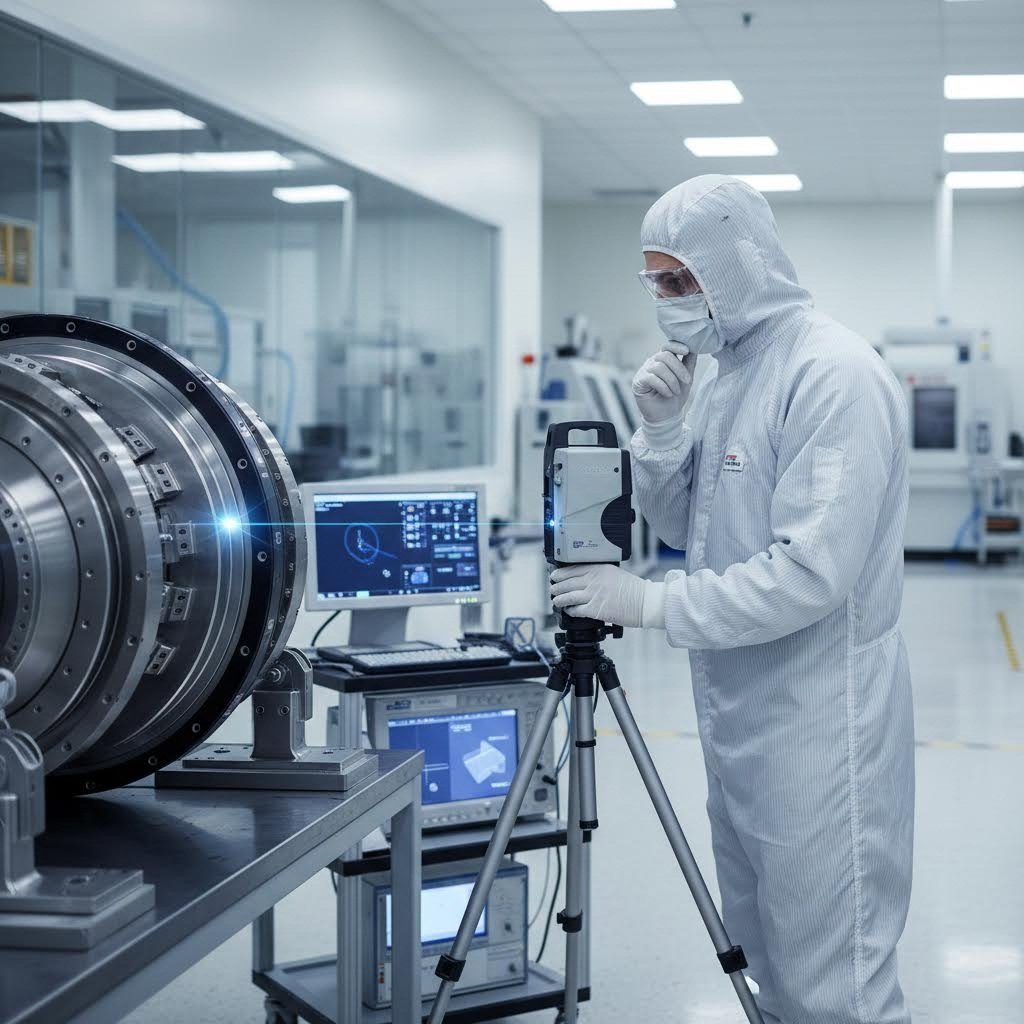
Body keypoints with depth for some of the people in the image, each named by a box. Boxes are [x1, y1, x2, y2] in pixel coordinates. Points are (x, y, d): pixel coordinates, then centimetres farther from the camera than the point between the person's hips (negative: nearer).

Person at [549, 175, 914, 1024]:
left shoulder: (833, 375, -17)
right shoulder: (724, 372, 11)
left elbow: (811, 573, -24)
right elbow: (679, 526, 15)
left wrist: (652, 604, -20)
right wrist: (662, 427, -2)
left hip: (816, 722, -9)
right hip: (740, 713, 9)